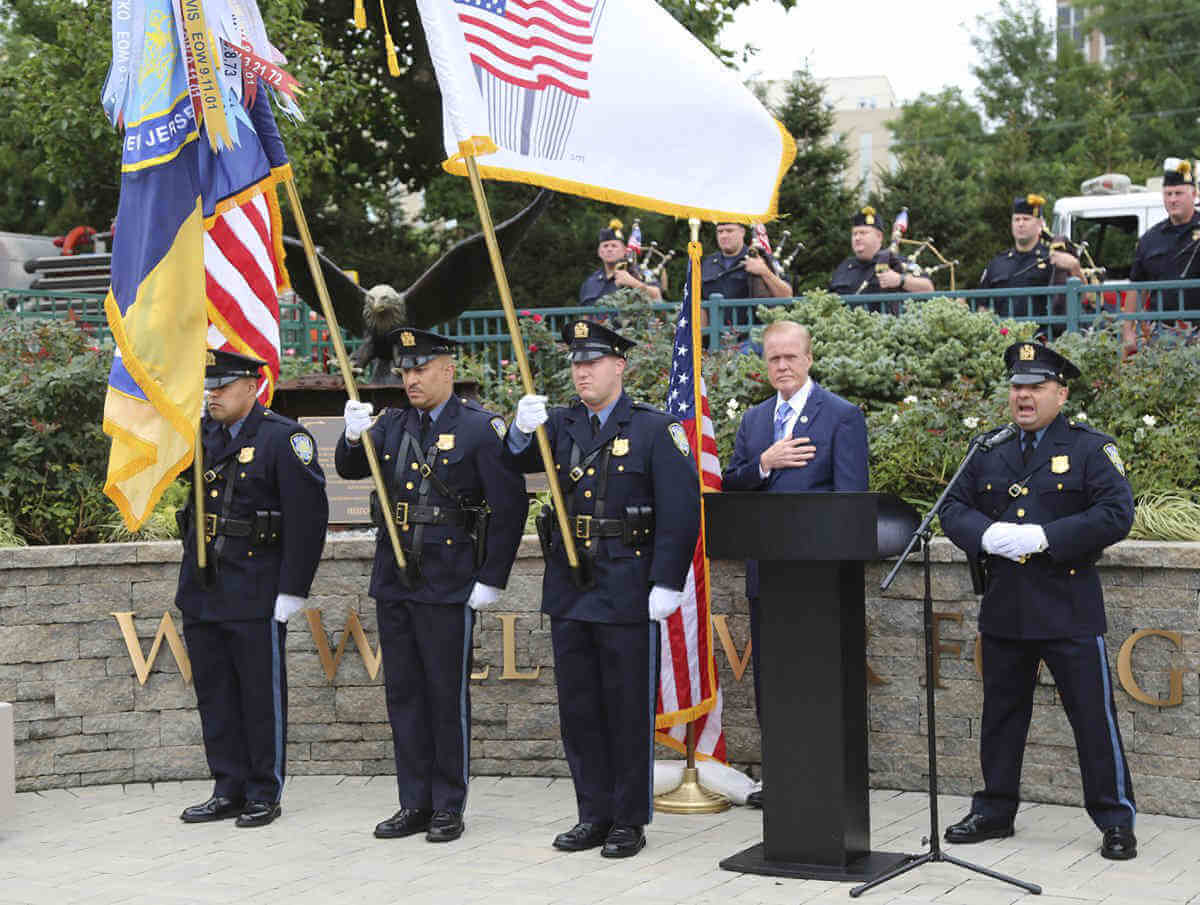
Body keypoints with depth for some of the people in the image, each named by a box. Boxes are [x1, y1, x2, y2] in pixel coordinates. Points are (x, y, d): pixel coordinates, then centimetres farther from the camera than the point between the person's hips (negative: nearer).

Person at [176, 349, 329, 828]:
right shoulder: (202, 434, 11)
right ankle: (228, 790, 22)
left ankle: (264, 795, 12)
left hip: (255, 594, -7)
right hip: (201, 591, 7)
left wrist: (292, 590, -14)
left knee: (261, 695, 2)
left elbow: (308, 516, -12)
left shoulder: (284, 438, -9)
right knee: (214, 693, 12)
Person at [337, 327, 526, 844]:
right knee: (403, 692, 10)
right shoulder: (392, 424, 11)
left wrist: (491, 581, -11)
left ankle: (449, 807, 12)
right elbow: (349, 469, 9)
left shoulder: (481, 428, -7)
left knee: (447, 695, 1)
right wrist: (354, 437, -14)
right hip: (393, 582, 6)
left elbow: (510, 507, -9)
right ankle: (415, 803, 19)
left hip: (448, 585, -6)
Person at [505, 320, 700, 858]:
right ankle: (594, 814, 21)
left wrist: (667, 583, -14)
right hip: (569, 589, 5)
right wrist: (522, 430, -22)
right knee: (578, 707, 10)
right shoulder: (560, 424, 11)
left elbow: (681, 510, -8)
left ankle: (629, 821, 13)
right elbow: (518, 462, -1)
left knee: (628, 709, 2)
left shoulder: (654, 429, -4)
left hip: (627, 590, -5)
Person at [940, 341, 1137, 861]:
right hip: (1004, 609, 5)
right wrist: (987, 535, -11)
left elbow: (1116, 515, -12)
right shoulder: (990, 452, 11)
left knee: (1093, 716, -2)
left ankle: (1116, 821, 8)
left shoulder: (1091, 449, -2)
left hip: (1069, 610, -4)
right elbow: (953, 508, 11)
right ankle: (995, 811, 25)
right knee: (1001, 714, 13)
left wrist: (1045, 537, -19)